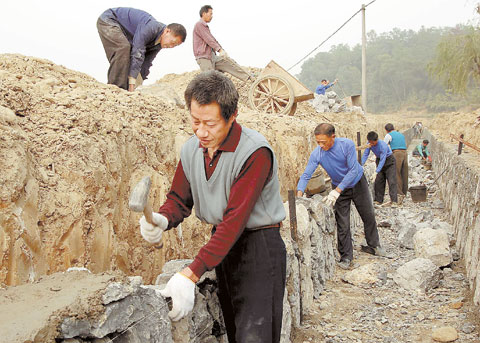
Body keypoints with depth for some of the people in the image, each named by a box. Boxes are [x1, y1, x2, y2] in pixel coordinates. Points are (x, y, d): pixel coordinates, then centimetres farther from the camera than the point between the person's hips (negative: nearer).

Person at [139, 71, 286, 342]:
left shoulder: (255, 152, -24)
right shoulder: (191, 149, 0)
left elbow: (235, 219, -29)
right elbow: (179, 199, 7)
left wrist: (191, 275, -34)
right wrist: (162, 219, -20)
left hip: (259, 245, -6)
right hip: (221, 242, 7)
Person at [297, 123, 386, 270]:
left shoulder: (347, 144, -29)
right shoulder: (316, 154, -23)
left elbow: (353, 170, -31)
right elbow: (306, 175, -24)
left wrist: (337, 191, -37)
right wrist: (299, 195, -41)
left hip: (358, 183, 0)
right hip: (339, 188, 1)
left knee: (369, 216, 13)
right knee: (342, 224, -3)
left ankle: (374, 245, 34)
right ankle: (346, 257, 8)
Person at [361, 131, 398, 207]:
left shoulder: (383, 145, -34)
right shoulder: (370, 144, -17)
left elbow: (382, 160, -36)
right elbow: (365, 154, -13)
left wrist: (376, 172, -41)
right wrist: (361, 164, -28)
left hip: (389, 160, -6)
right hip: (379, 159, 6)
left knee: (391, 181, -13)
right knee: (378, 181, 2)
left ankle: (393, 201, -16)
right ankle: (378, 200, 8)